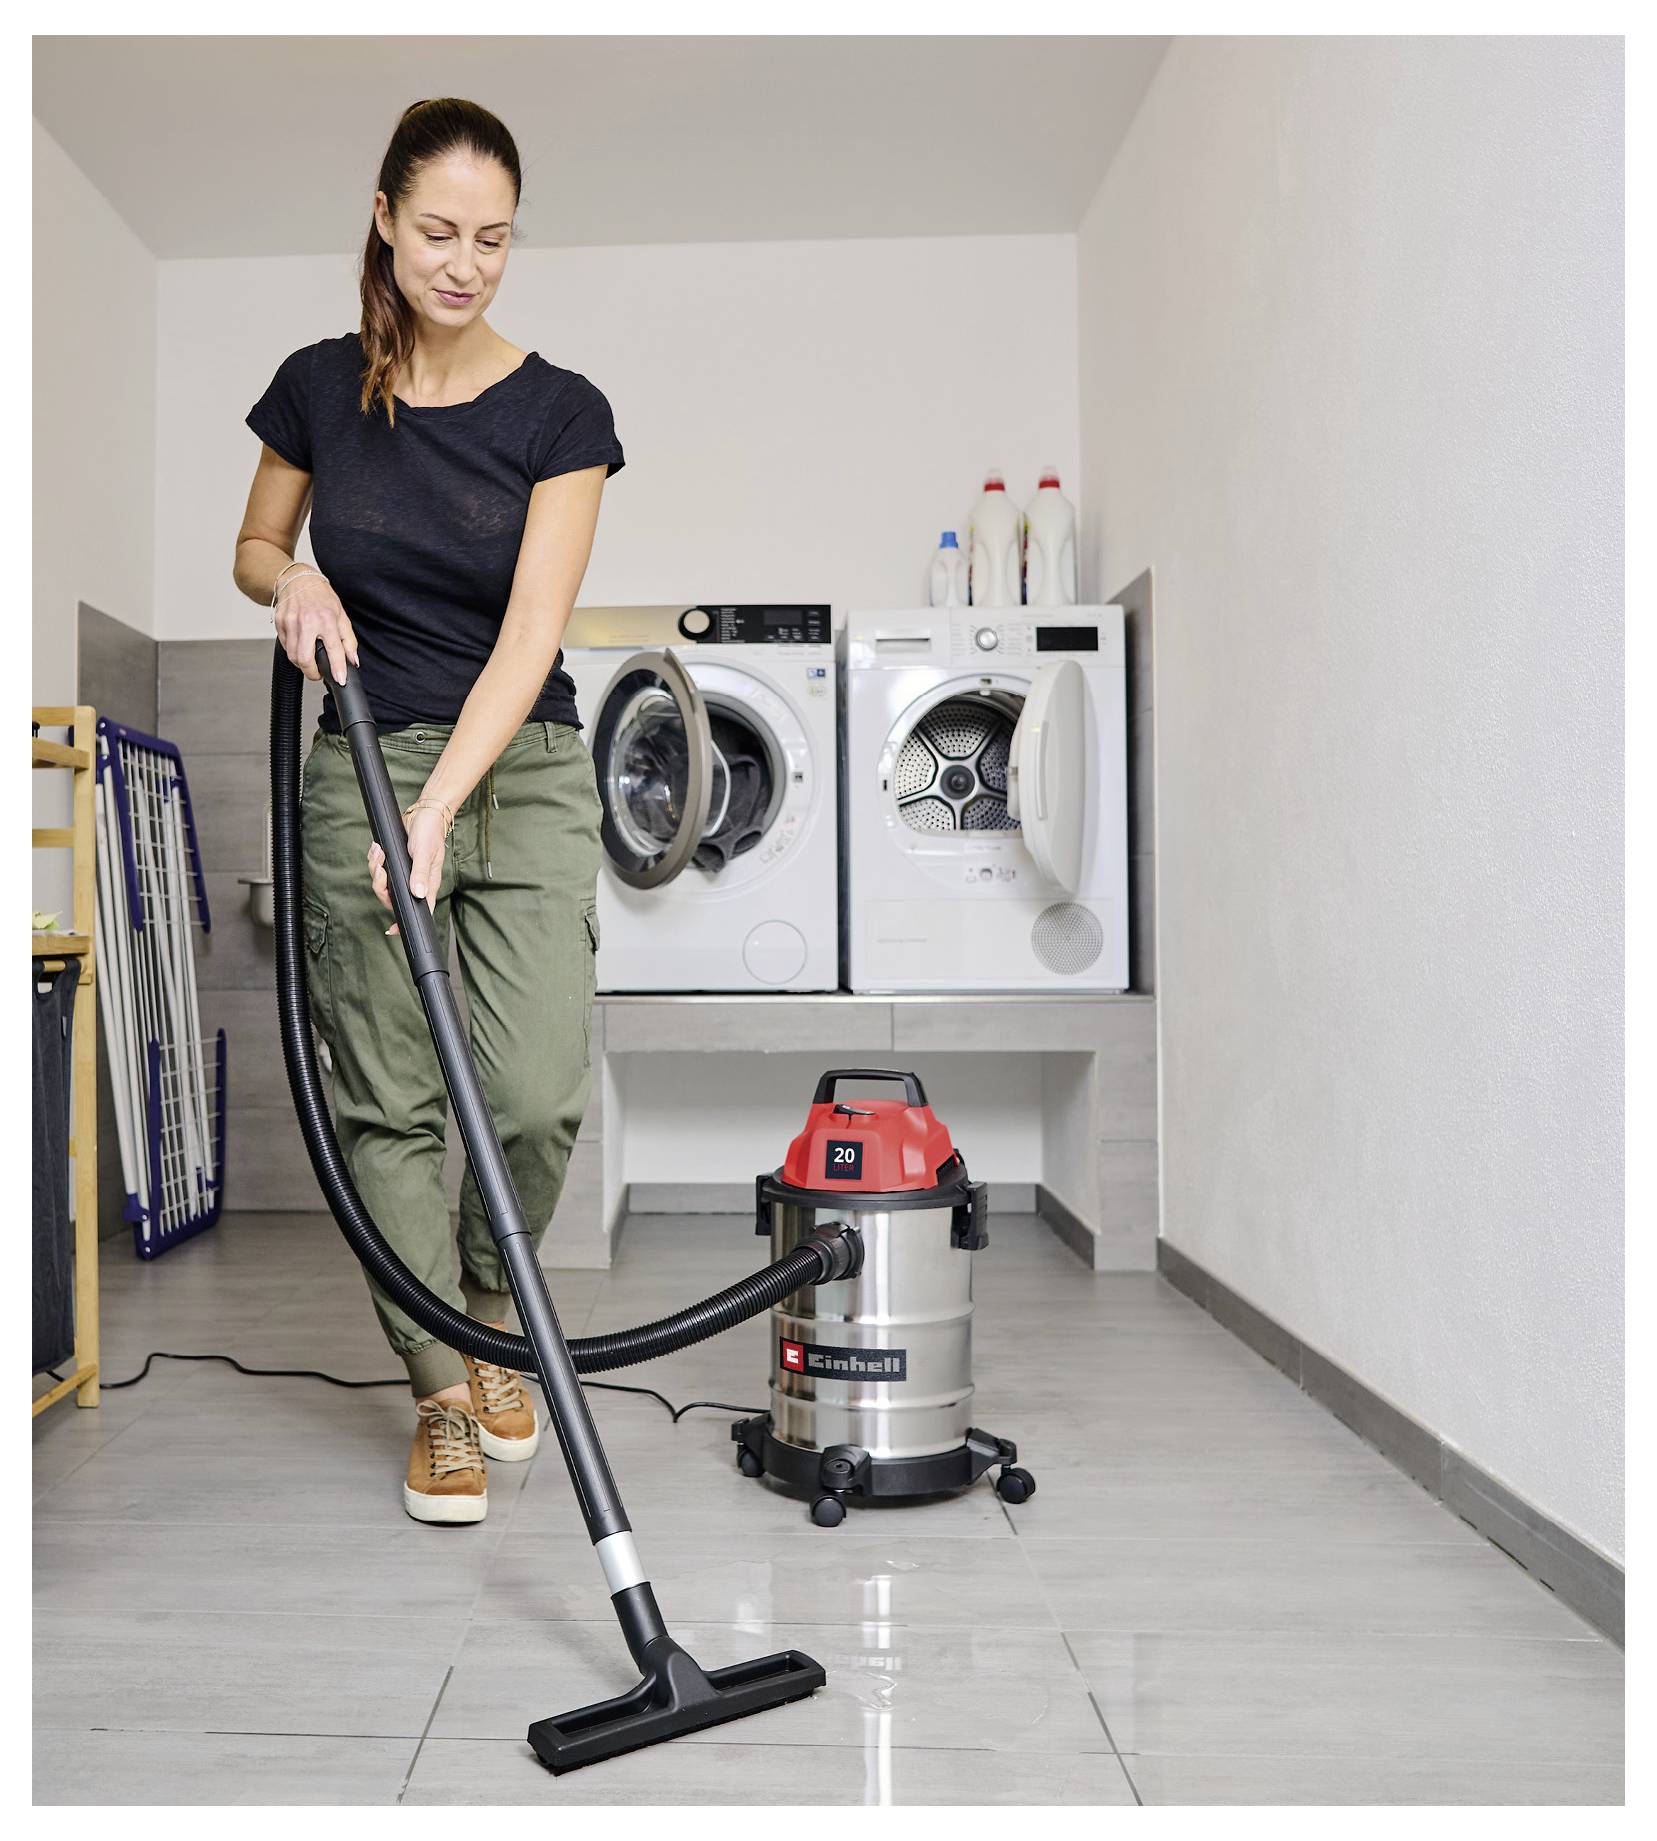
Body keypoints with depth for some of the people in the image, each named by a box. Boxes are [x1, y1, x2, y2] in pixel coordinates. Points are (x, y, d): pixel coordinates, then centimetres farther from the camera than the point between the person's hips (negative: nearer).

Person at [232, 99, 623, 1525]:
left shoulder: (558, 411, -7)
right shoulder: (318, 388, 2)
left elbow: (529, 635, -16)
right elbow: (252, 551, 16)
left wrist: (438, 808, -26)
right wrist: (292, 580, -8)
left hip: (524, 776, -2)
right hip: (362, 768, 2)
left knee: (539, 1093, -10)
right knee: (390, 1100, 2)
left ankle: (486, 1308, 21)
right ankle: (443, 1393, 17)